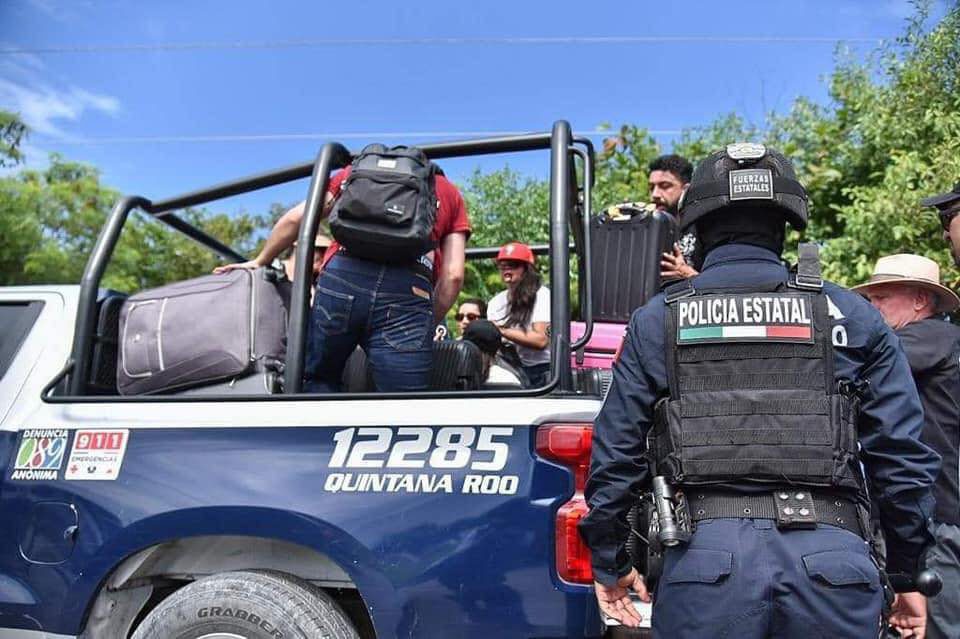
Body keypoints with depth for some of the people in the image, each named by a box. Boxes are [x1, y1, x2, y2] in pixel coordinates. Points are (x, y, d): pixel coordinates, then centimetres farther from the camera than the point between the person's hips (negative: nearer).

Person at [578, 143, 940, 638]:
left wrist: (609, 564, 15)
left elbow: (617, 453, 4)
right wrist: (909, 573, 18)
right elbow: (902, 455, 6)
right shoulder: (851, 316, 7)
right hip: (833, 556, 1)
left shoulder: (657, 320, 5)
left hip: (705, 554, -1)